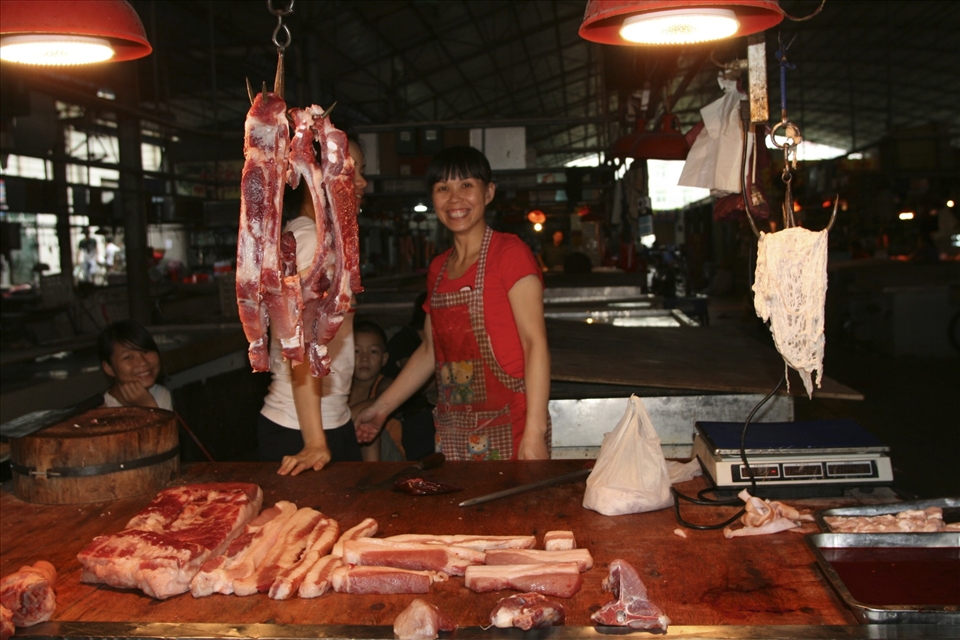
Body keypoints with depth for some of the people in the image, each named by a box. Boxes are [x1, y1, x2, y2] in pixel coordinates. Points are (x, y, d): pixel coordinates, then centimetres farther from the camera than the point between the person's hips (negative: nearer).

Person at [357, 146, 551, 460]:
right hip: (453, 430, 6)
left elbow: (535, 342, -13)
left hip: (507, 427, -5)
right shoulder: (438, 268, 14)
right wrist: (381, 408, 20)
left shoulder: (510, 252, -6)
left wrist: (535, 433, -21)